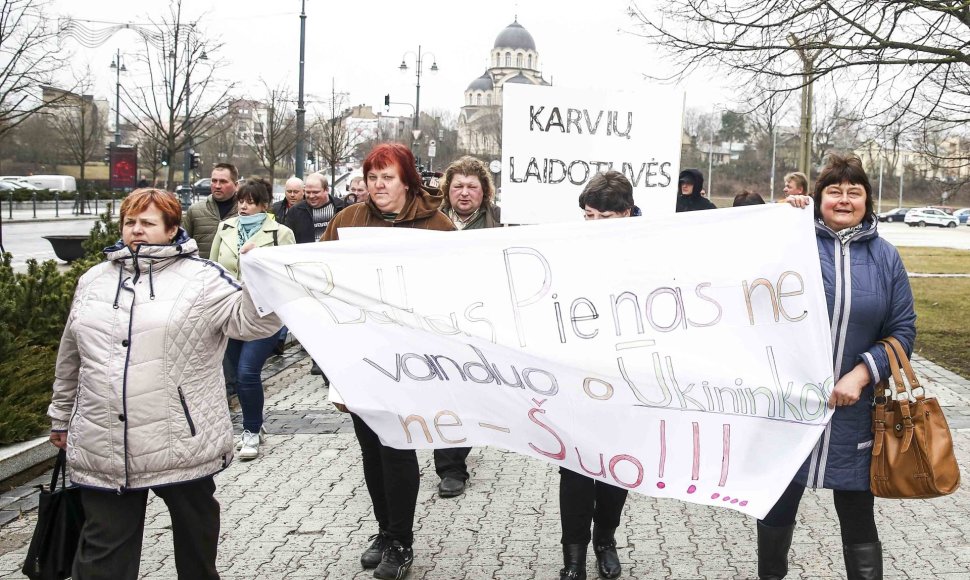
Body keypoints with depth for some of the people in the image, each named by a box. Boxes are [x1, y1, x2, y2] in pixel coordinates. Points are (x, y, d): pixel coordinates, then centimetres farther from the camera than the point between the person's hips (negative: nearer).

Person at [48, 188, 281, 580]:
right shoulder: (93, 281, 13)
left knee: (195, 539, 15)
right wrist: (62, 416, 25)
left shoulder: (201, 278, -2)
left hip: (182, 443, -3)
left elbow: (254, 322, -12)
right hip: (103, 449, 3)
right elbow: (71, 360, 21)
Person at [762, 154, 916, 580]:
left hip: (854, 409, 1)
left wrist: (860, 374, -12)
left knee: (857, 515, 8)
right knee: (778, 503, 14)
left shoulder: (885, 256, 3)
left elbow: (903, 330, 2)